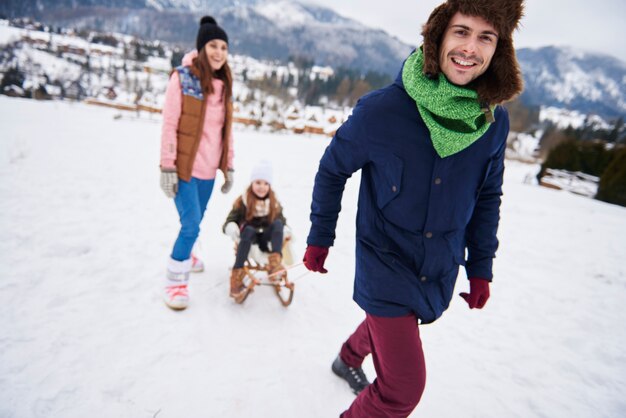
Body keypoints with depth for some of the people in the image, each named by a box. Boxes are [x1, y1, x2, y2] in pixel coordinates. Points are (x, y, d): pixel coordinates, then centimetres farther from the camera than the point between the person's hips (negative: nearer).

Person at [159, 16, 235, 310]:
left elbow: (226, 130, 13)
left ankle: (184, 255, 43)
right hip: (184, 167, -5)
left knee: (193, 222, 16)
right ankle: (174, 280, 9)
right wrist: (167, 167, -13)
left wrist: (228, 167, 12)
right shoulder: (182, 77, -8)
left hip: (208, 169, 5)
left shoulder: (224, 85, 9)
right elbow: (169, 124, -10)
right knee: (191, 224, -10)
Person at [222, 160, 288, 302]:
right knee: (249, 230, -36)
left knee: (278, 223, -25)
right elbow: (230, 221, -3)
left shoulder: (274, 204, 8)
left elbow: (283, 222, 10)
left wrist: (286, 232, -14)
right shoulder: (243, 202, 1)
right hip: (248, 237, -2)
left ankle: (275, 262, -42)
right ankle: (237, 276, -42)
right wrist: (232, 229, -27)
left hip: (265, 241, 2)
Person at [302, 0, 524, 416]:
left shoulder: (495, 120, -9)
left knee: (388, 326, 30)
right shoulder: (381, 109, -22)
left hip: (440, 269, 5)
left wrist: (481, 267, 6)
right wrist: (319, 238, -1)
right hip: (385, 261, -5)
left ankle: (349, 358, 63)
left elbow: (488, 196, 5)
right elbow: (333, 170, -8)